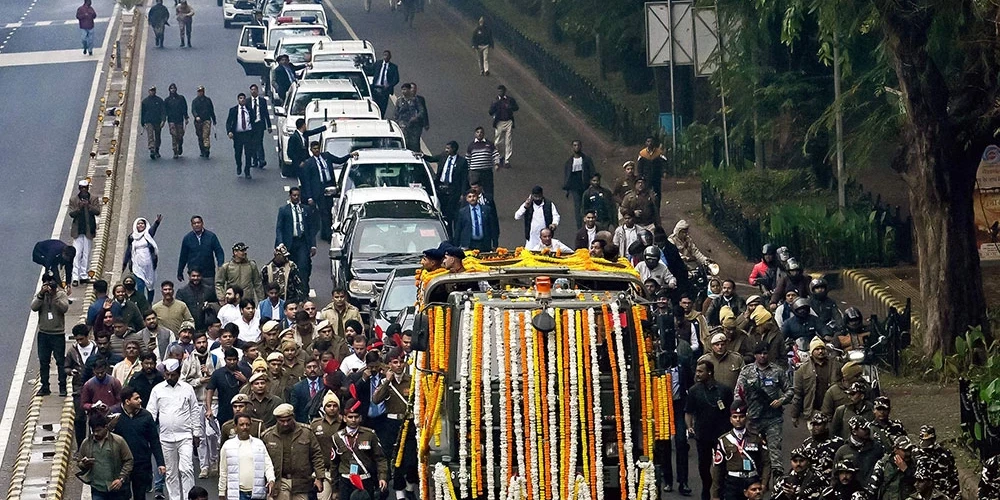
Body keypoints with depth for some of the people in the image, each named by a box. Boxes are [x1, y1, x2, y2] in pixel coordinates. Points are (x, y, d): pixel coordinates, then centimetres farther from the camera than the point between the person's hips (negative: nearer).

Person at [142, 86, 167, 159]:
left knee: (157, 138, 11)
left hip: (157, 122, 1)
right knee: (150, 137, -17)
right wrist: (142, 123, 11)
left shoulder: (159, 100, 5)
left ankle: (157, 151, 27)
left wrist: (163, 120, -13)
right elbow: (142, 112, 13)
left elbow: (163, 111, 1)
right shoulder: (145, 101, 7)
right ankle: (151, 151, -29)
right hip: (148, 122, -1)